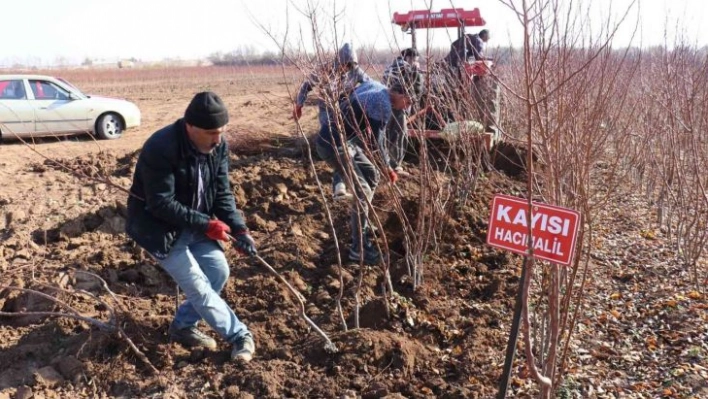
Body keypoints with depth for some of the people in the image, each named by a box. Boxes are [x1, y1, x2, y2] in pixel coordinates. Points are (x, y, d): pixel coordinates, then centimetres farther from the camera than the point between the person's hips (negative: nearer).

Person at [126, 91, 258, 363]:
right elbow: (161, 204, -29)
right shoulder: (160, 149, -30)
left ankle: (183, 326, 21)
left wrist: (239, 229, -18)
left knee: (219, 271, 2)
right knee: (198, 285, -9)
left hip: (195, 224, 7)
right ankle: (240, 335, 7)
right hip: (159, 227, -7)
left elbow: (222, 193, -4)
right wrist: (206, 224, -31)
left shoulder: (218, 146, -8)